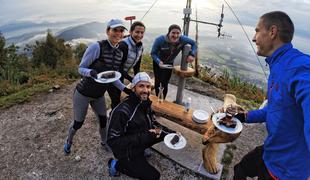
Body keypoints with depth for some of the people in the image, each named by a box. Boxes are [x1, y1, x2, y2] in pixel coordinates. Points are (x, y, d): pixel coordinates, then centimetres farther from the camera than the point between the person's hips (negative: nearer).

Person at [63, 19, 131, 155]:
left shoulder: (120, 53, -2)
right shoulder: (96, 47, -23)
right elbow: (81, 68, -15)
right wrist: (92, 72, -36)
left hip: (99, 95, 5)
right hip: (83, 93, -5)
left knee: (103, 121, 13)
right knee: (78, 123, 13)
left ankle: (104, 142, 44)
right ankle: (69, 141, 46)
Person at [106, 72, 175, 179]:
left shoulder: (145, 103, -8)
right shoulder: (122, 111, -31)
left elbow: (152, 123, 5)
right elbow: (112, 141, -28)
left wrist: (172, 133, -9)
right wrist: (142, 137, -33)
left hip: (140, 142, 7)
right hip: (126, 152, -7)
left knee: (165, 133, 3)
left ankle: (141, 151, 15)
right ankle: (116, 164, 8)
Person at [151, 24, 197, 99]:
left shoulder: (182, 39, -26)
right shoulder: (160, 40, -32)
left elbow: (194, 43, -10)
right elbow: (153, 53, -25)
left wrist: (192, 54, -25)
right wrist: (159, 62, -43)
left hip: (169, 64, 1)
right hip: (157, 63, -1)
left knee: (164, 83, -3)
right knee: (157, 81, 9)